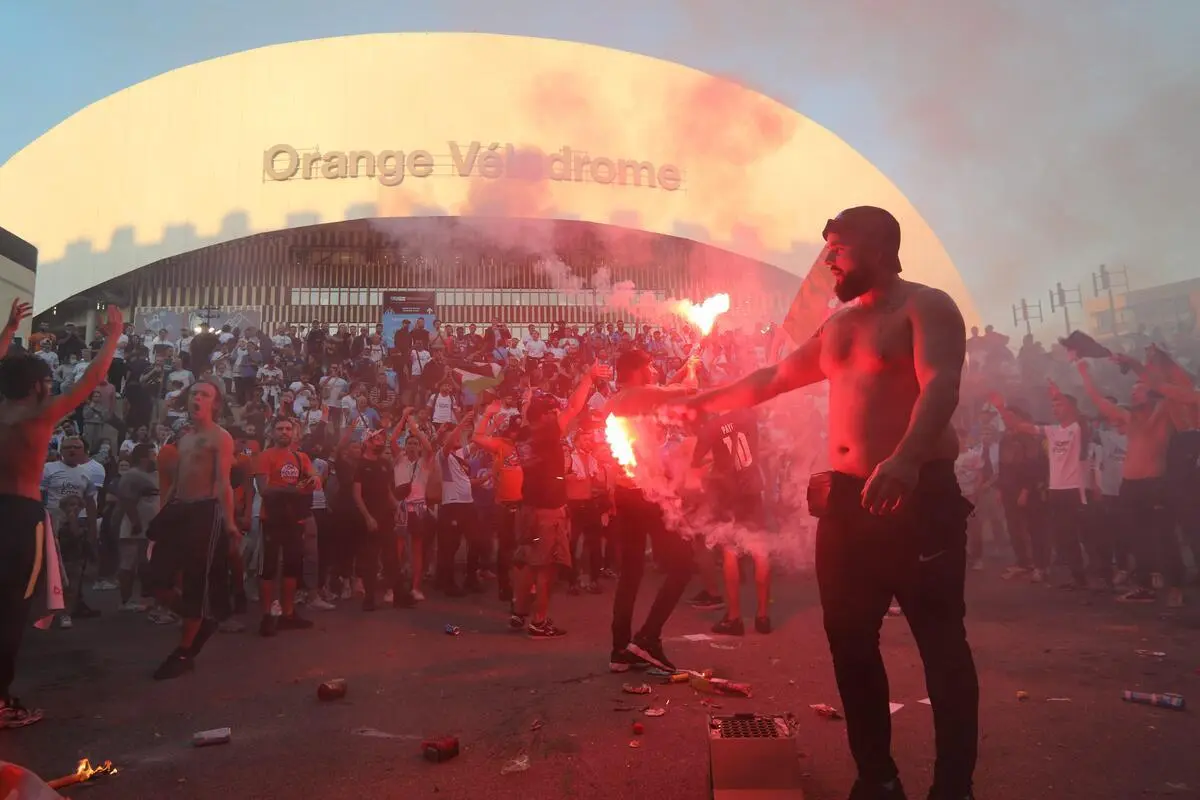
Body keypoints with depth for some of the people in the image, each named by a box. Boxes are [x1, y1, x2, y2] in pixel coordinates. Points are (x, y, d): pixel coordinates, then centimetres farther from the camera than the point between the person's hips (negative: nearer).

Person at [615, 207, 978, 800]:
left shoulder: (927, 307, -2)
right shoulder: (838, 324, 20)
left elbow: (941, 386, -19)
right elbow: (773, 379, 24)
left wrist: (905, 459, -37)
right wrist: (694, 401, 22)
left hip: (920, 495, -7)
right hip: (845, 499, 7)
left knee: (941, 642, 0)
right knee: (850, 640, 9)